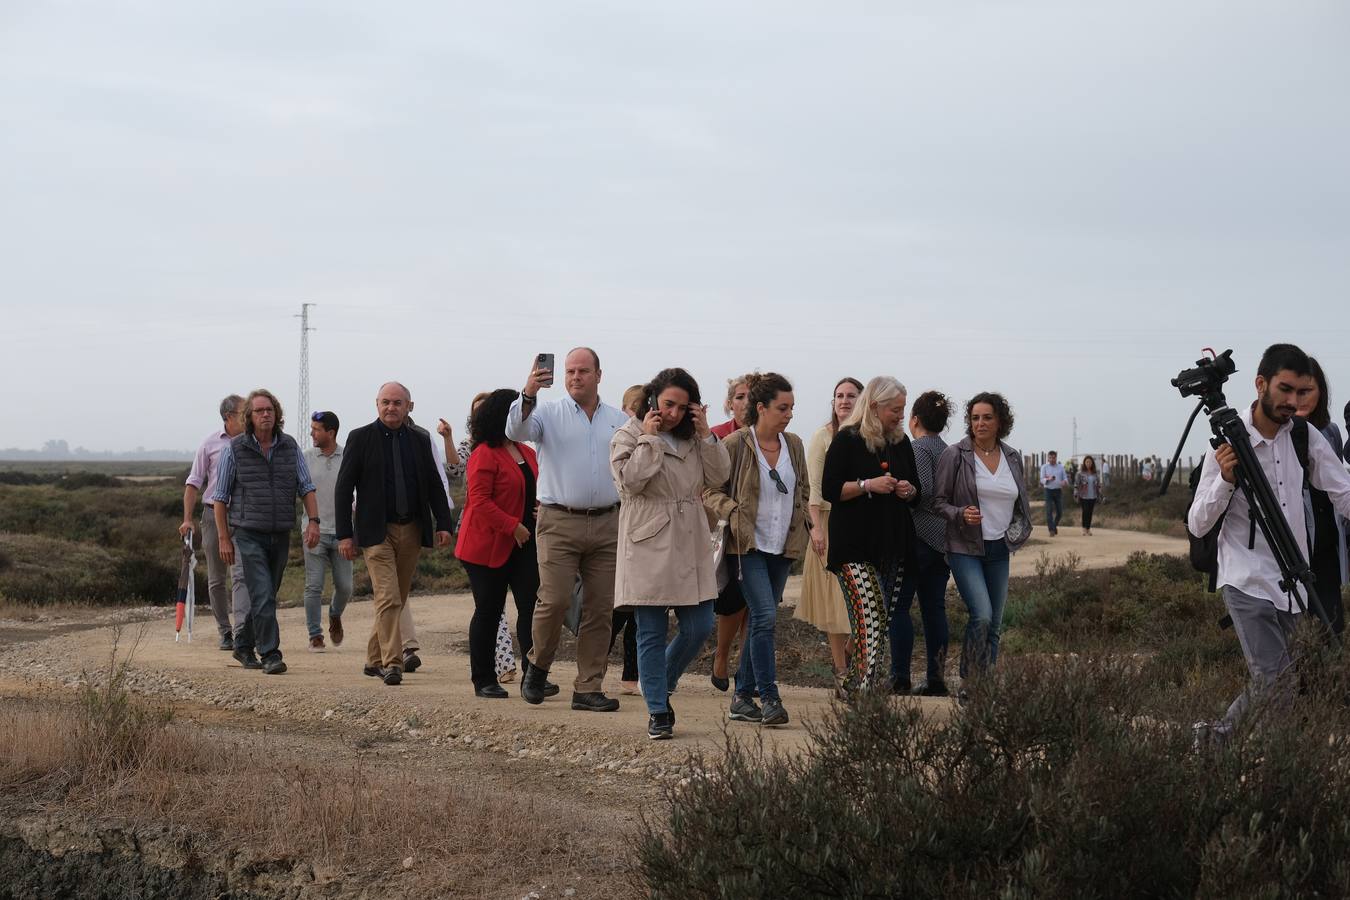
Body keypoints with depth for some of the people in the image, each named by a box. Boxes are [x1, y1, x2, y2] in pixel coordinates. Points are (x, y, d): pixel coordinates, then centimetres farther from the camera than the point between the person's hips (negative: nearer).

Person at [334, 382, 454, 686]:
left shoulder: (420, 439, 9)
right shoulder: (361, 438, -2)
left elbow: (434, 484, 12)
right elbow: (343, 488, -2)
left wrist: (443, 524, 1)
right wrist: (344, 534, -8)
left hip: (412, 531, 4)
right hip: (377, 532, -4)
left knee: (398, 599, 10)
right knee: (388, 599, -14)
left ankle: (374, 660, 23)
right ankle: (392, 663, -12)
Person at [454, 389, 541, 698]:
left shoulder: (527, 453, 14)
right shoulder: (484, 454, -11)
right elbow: (479, 500, -19)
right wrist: (512, 527, -21)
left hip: (523, 545, 7)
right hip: (488, 546, -7)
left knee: (531, 607, -4)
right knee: (488, 612, 2)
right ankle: (484, 681, 12)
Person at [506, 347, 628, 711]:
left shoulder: (620, 421, 13)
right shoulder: (549, 413, 3)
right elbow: (516, 431, -16)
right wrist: (528, 394, -32)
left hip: (607, 524, 3)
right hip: (559, 522, -3)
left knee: (600, 610, 3)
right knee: (554, 599, -13)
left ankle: (588, 688, 10)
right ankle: (538, 664, 14)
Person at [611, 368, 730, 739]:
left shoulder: (693, 439, 15)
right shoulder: (628, 436, 1)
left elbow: (718, 476, 6)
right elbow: (630, 480, -14)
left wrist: (705, 434, -1)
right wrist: (649, 439, -11)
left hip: (689, 547, 5)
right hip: (648, 547, -5)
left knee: (699, 628, 3)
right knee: (651, 633, 0)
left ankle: (661, 686, 26)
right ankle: (658, 712, 7)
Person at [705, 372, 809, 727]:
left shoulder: (794, 444, 9)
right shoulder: (736, 444, -8)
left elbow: (803, 490, 22)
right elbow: (711, 490, -5)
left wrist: (807, 524, 9)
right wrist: (732, 512, -19)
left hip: (782, 547, 6)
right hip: (748, 545, -6)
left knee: (760, 620, 10)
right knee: (765, 616, -16)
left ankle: (742, 698, 18)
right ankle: (770, 699, -13)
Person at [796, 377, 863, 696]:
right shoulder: (823, 437, 0)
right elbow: (815, 486, -4)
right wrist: (816, 526, -13)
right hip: (832, 521, -3)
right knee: (837, 597, 0)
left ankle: (847, 655, 22)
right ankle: (842, 673, 7)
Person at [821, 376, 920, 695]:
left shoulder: (901, 442, 16)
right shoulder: (846, 440, -2)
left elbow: (917, 493, 22)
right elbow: (830, 490, -7)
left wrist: (909, 491, -1)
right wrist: (867, 485, -18)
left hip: (893, 546, 6)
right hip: (854, 547, -6)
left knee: (880, 624, 5)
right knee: (871, 618, -18)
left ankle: (853, 687, 14)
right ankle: (865, 690, -21)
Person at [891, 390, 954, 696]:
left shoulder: (918, 448, -9)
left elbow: (923, 489, -21)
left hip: (917, 536, -8)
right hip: (944, 541, 8)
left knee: (899, 606, -2)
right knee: (935, 607, 9)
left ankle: (899, 676, -4)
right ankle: (937, 679, 9)